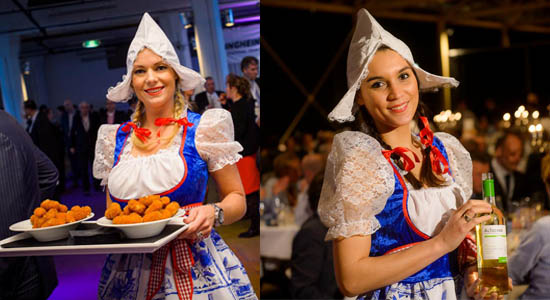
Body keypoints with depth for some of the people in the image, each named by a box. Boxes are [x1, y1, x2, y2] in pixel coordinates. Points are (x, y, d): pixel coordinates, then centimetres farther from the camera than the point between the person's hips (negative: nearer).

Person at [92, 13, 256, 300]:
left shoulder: (203, 128, -2)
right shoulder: (115, 139, 8)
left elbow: (237, 199, 2)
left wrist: (213, 213, -19)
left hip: (194, 270, -3)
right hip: (129, 273, 3)